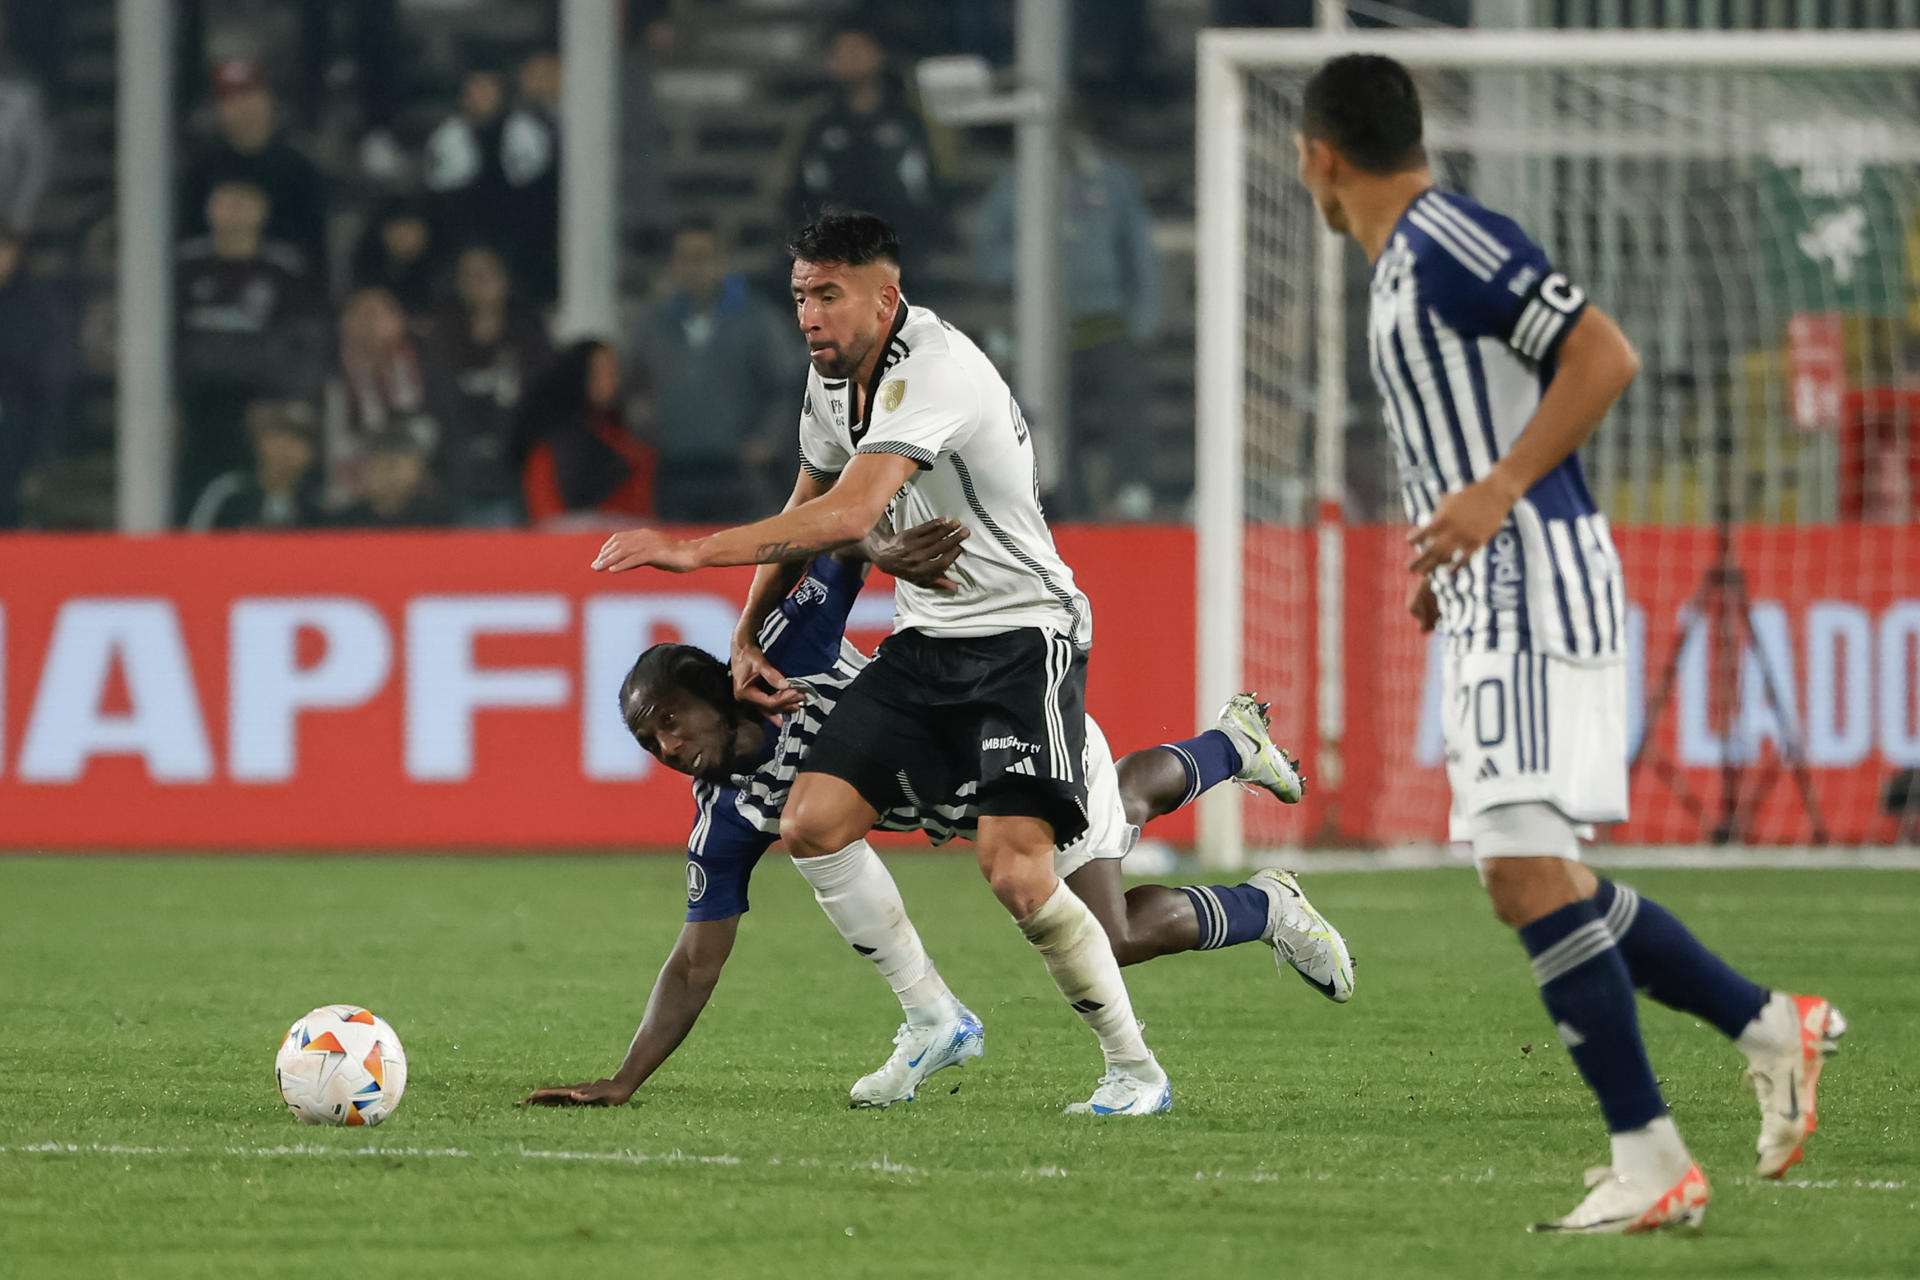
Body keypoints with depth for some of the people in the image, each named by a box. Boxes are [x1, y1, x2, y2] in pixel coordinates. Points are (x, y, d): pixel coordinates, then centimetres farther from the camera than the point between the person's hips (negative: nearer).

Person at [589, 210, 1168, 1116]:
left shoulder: (935, 370, -24)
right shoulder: (833, 373, 5)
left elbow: (849, 515, -35)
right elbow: (808, 505, 22)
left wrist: (695, 551, -35)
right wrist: (748, 636, 17)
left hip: (1023, 635, -9)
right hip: (925, 638, 9)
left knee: (1014, 865, -23)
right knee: (811, 821, -5)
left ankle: (1134, 1070, -7)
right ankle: (934, 1021, 10)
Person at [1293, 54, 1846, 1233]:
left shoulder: (1447, 242, -11)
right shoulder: (1405, 263, 19)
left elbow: (1606, 356, -18)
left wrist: (1495, 495, -22)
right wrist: (1452, 556, 19)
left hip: (1535, 589, -10)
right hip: (1495, 604, 10)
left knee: (1529, 868, -16)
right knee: (1531, 881, 12)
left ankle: (1652, 1165, -16)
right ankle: (1773, 1027, 18)